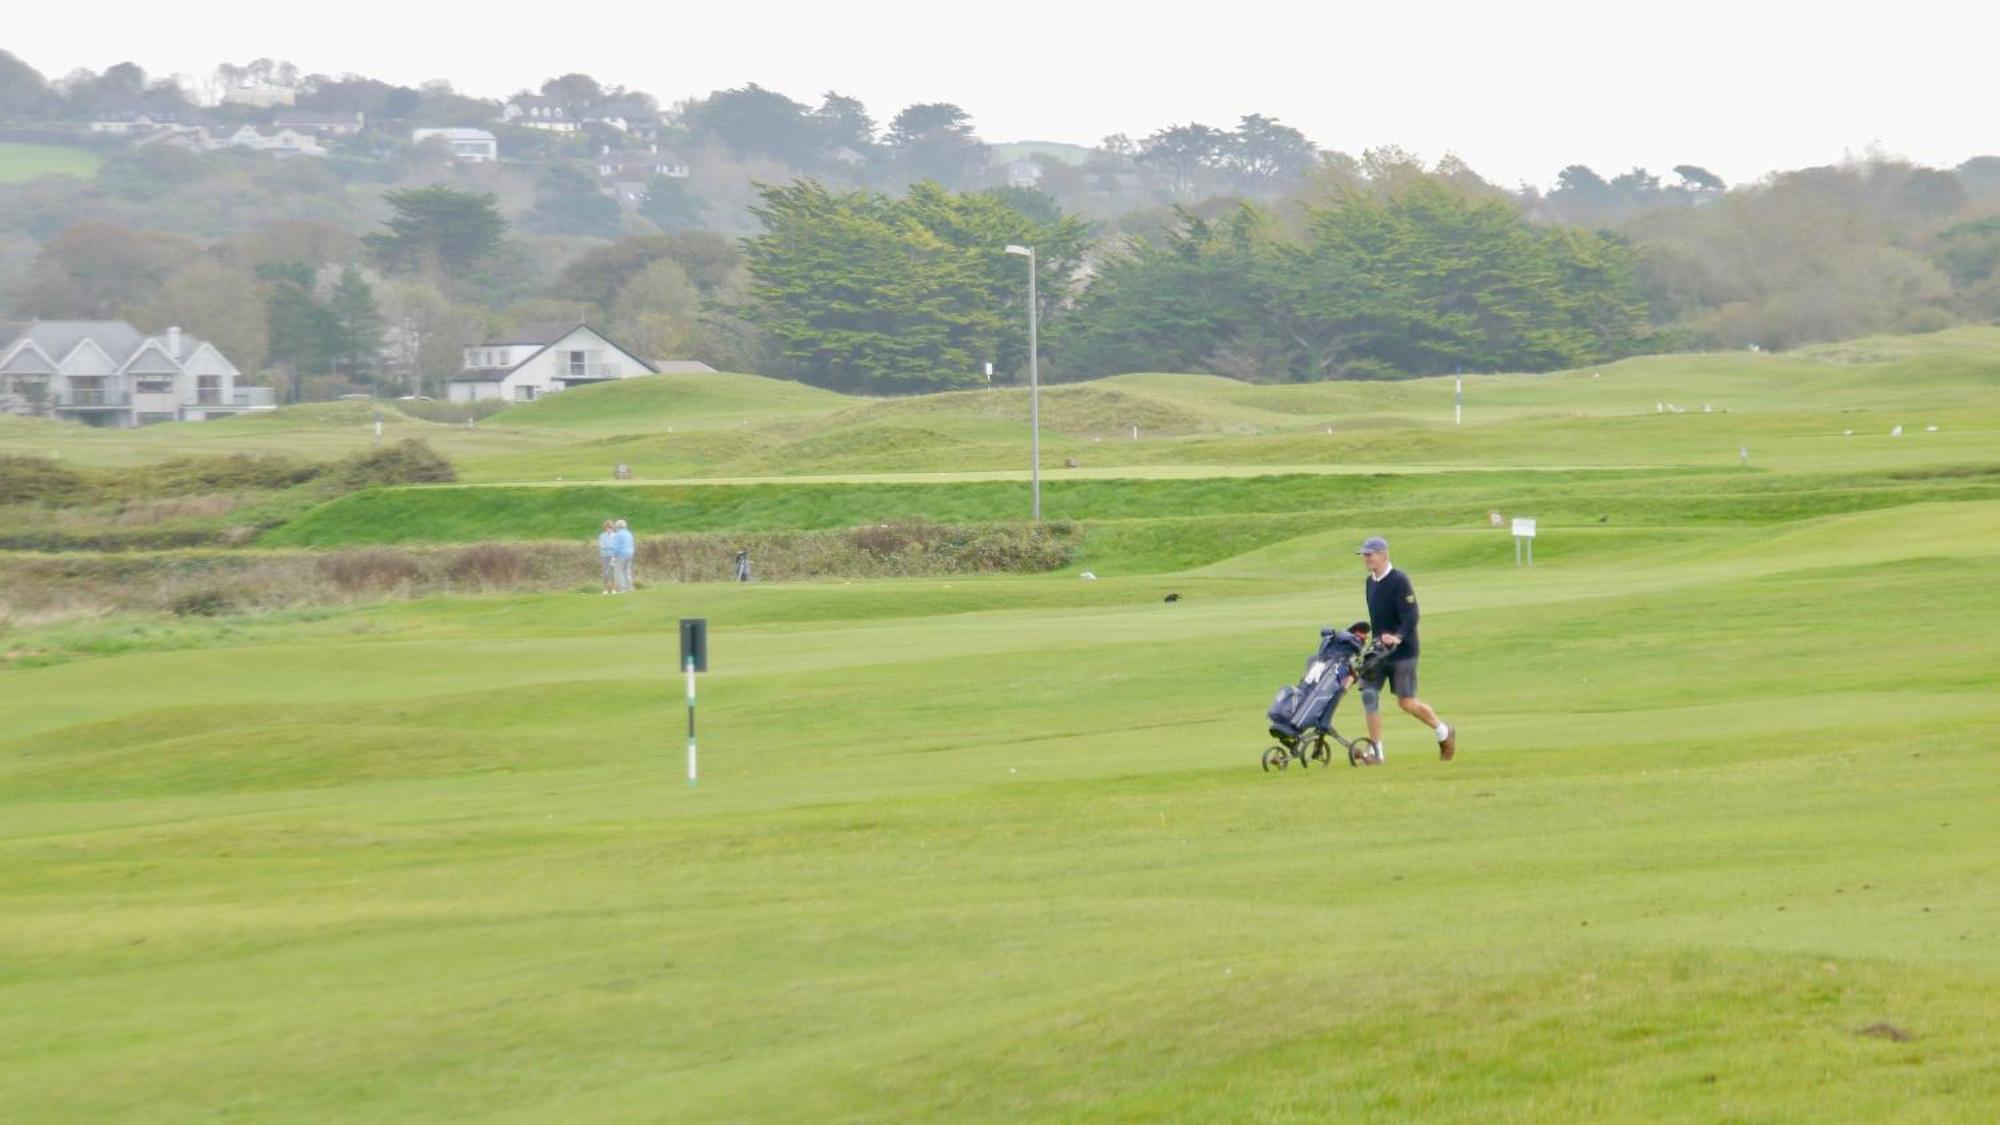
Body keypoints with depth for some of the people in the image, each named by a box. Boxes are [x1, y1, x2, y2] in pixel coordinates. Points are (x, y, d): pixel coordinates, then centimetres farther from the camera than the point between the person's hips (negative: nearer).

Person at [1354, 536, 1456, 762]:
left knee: (1406, 702, -4)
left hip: (1402, 650, -7)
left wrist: (1397, 637, -34)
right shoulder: (1370, 582, 9)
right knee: (1368, 693, -6)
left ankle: (1444, 732, 20)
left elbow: (1410, 617, -22)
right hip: (1379, 649, 7)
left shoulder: (1399, 581, -15)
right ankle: (1376, 750, -2)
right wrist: (1377, 639, 16)